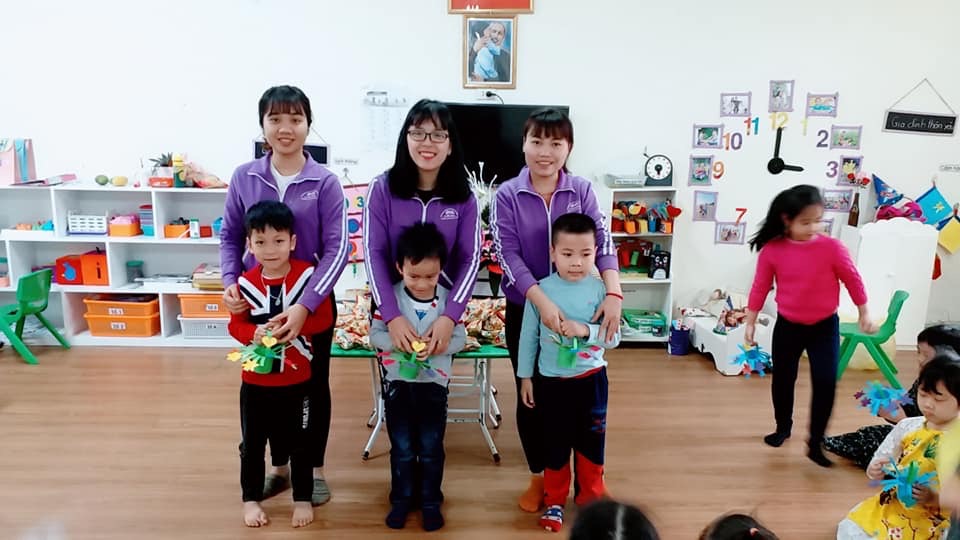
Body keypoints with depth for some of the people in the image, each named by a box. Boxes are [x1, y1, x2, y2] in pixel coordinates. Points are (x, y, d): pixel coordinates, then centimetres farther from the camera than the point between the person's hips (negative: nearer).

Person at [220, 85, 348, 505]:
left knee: (314, 384, 13)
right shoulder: (244, 178, -4)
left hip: (313, 303, -2)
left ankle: (315, 469, 33)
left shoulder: (324, 182, -12)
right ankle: (279, 466, 37)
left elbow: (337, 249, -16)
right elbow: (230, 236, 5)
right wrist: (230, 282, -12)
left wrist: (304, 305, -24)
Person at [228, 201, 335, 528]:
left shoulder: (307, 275, -14)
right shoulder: (246, 282, -9)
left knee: (299, 442, 15)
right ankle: (251, 499, 37)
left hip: (297, 379, -1)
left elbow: (324, 318, -10)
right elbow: (236, 325, 0)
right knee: (252, 443, 16)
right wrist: (255, 333, -21)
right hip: (255, 379, 2)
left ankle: (303, 499, 33)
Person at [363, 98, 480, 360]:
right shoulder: (381, 188, -8)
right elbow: (373, 253, -11)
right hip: (390, 306, -1)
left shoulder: (464, 197, -5)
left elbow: (471, 258, -8)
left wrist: (450, 317, -21)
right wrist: (392, 315, -22)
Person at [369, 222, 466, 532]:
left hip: (433, 383, 0)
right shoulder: (390, 296, -9)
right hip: (397, 382, 1)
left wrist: (437, 346, -25)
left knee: (431, 448, 11)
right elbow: (375, 334, -6)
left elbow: (460, 339, -7)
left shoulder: (448, 299, -9)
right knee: (401, 448, 14)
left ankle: (431, 502, 28)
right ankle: (401, 499, 31)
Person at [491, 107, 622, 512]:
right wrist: (542, 301, -28)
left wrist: (613, 293, -26)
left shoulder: (582, 190, -1)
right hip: (525, 309, -1)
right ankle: (538, 476, 32)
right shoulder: (507, 195, -6)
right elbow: (508, 255, -15)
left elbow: (602, 242, -10)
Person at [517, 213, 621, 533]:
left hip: (591, 379, 1)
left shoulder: (599, 290, -11)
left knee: (591, 440, 16)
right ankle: (554, 500, 32)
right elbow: (528, 336, -2)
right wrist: (525, 377, 2)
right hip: (552, 381, 0)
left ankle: (590, 497, 36)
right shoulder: (541, 290, -10)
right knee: (555, 443, 14)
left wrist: (585, 329, -28)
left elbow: (614, 337, -10)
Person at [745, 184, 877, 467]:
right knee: (782, 380, 14)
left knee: (825, 383, -6)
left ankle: (815, 442, 9)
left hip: (824, 327, -1)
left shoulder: (832, 247, -15)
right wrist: (750, 322, 0)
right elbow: (760, 288, -3)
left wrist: (864, 314, 7)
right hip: (787, 326, 1)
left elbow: (853, 280, -2)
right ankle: (783, 427, 37)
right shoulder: (772, 250, -13)